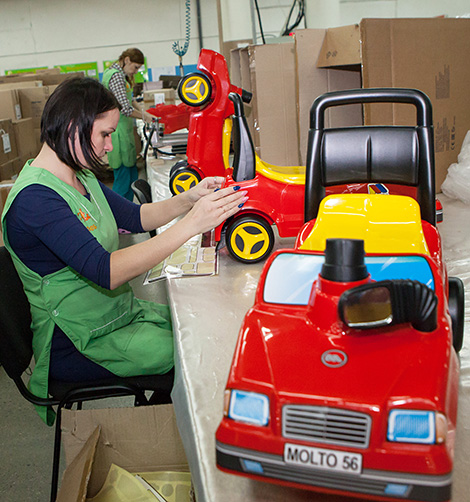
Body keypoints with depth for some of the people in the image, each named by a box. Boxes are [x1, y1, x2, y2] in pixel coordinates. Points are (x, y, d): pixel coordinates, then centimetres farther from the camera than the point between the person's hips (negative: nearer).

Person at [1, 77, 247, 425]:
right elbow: (106, 271, -35)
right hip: (79, 344, -9)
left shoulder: (80, 176, 6)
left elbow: (135, 217, 12)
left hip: (119, 312, 9)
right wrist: (191, 225, -37)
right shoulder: (35, 198, -25)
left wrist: (188, 199, -6)